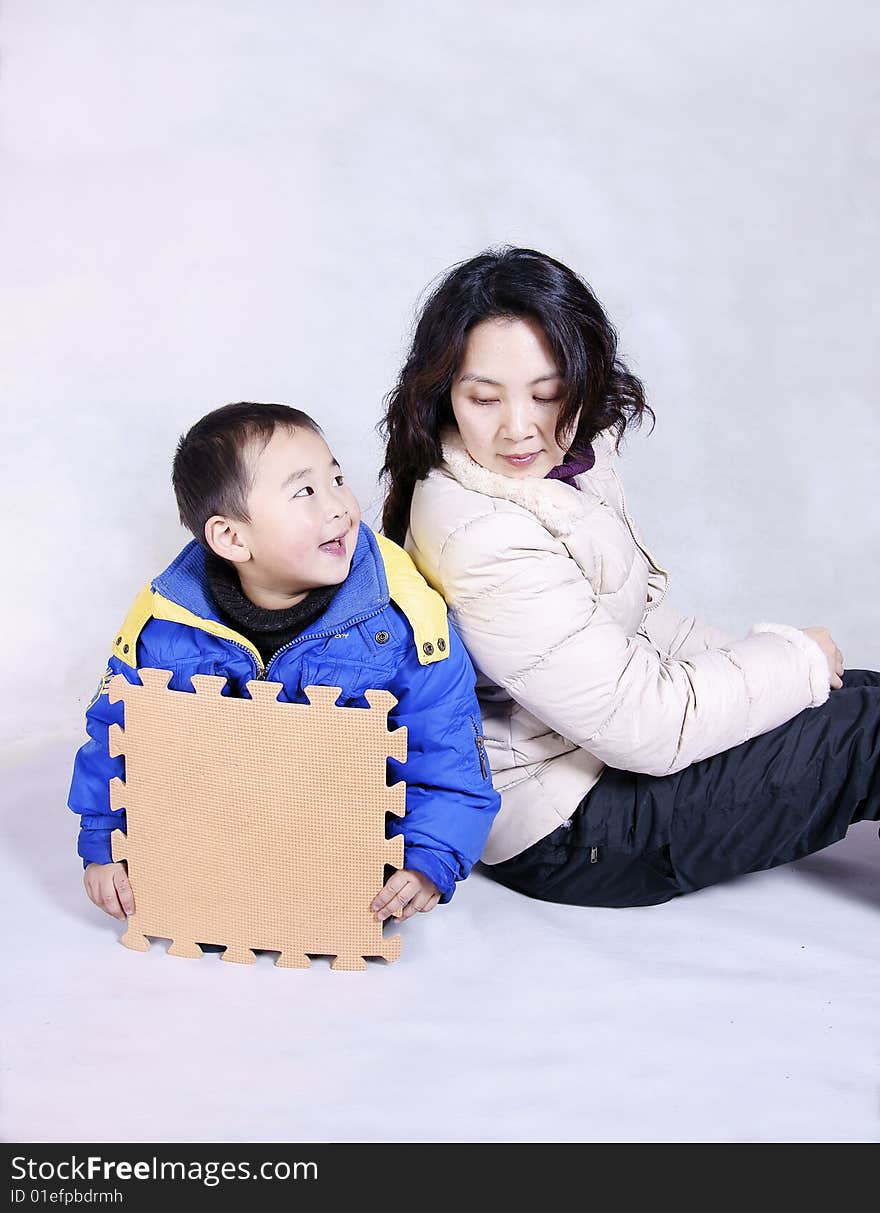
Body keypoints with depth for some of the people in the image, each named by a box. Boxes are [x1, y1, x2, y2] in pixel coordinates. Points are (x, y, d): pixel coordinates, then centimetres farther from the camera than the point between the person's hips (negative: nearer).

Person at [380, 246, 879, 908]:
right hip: (564, 833, -9)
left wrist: (737, 655, -2)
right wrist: (798, 657, -14)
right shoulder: (481, 541, -31)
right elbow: (647, 728, -28)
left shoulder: (570, 458, -2)